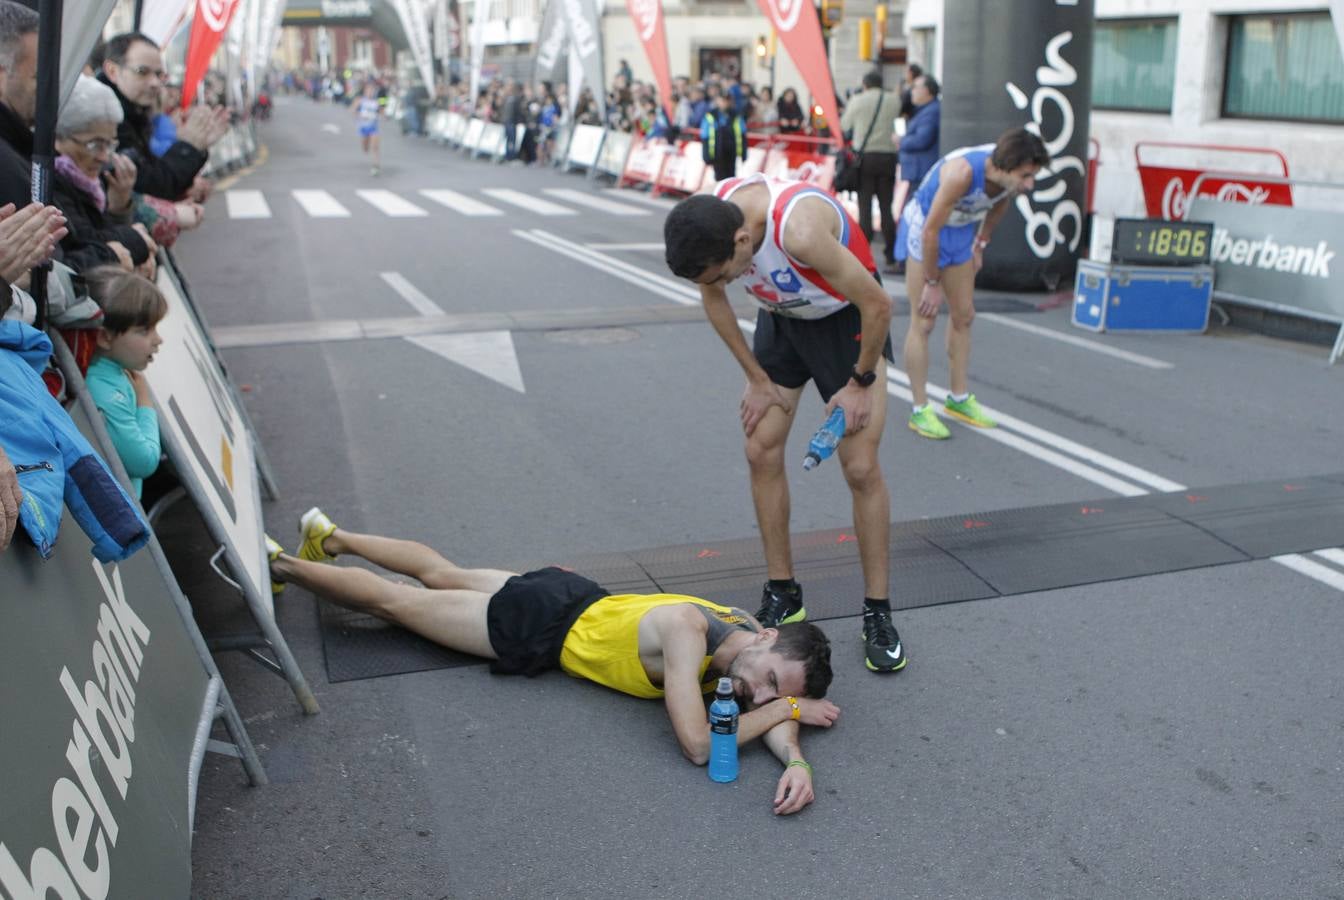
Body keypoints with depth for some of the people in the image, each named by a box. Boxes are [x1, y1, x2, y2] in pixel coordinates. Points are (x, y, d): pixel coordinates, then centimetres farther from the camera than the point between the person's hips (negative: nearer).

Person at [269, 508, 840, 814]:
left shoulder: (751, 635, -20)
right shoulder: (686, 629, -41)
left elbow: (778, 704, -21)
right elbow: (696, 745, -44)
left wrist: (796, 762, -43)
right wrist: (787, 708, -35)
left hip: (581, 601, 6)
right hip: (539, 626, -6)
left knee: (440, 574, 27)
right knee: (394, 601, 12)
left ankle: (331, 538, 51)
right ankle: (281, 564, 34)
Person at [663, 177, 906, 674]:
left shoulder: (800, 228, -41)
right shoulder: (707, 222, -22)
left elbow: (878, 304, -29)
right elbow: (713, 298, -2)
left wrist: (861, 383, -16)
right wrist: (756, 378, 0)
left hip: (846, 316, -5)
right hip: (781, 315, 6)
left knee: (861, 467, -8)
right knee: (762, 452, 2)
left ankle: (878, 612, 6)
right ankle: (782, 594, 16)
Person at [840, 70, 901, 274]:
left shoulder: (857, 100, -1)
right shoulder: (894, 100, 5)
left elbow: (844, 125, 7)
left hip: (865, 157, -2)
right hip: (888, 157, 2)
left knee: (865, 207, 0)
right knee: (886, 208, 5)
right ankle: (891, 258, 4)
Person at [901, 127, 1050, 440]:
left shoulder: (1011, 176, -17)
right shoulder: (963, 172, -38)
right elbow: (931, 231, -29)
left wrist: (980, 244, 15)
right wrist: (932, 283, -20)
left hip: (961, 230, 7)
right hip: (923, 227, -7)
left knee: (963, 316, 11)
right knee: (923, 322, -7)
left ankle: (959, 399, 24)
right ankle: (920, 410, -1)